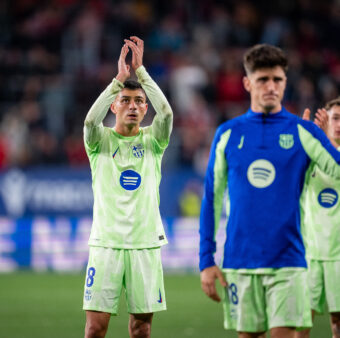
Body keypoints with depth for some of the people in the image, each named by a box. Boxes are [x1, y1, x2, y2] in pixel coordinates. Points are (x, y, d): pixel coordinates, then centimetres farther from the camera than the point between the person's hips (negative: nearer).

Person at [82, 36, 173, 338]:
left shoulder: (152, 141, 8)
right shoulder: (101, 141, 6)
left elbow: (166, 113, -12)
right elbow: (91, 119, -17)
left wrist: (140, 70, -14)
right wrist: (119, 79, -21)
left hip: (146, 243, 1)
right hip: (106, 242, -1)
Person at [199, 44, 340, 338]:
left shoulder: (303, 132, 3)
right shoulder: (228, 134, 7)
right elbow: (212, 199, 10)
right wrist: (206, 260, 5)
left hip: (287, 261, -2)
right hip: (240, 262, 2)